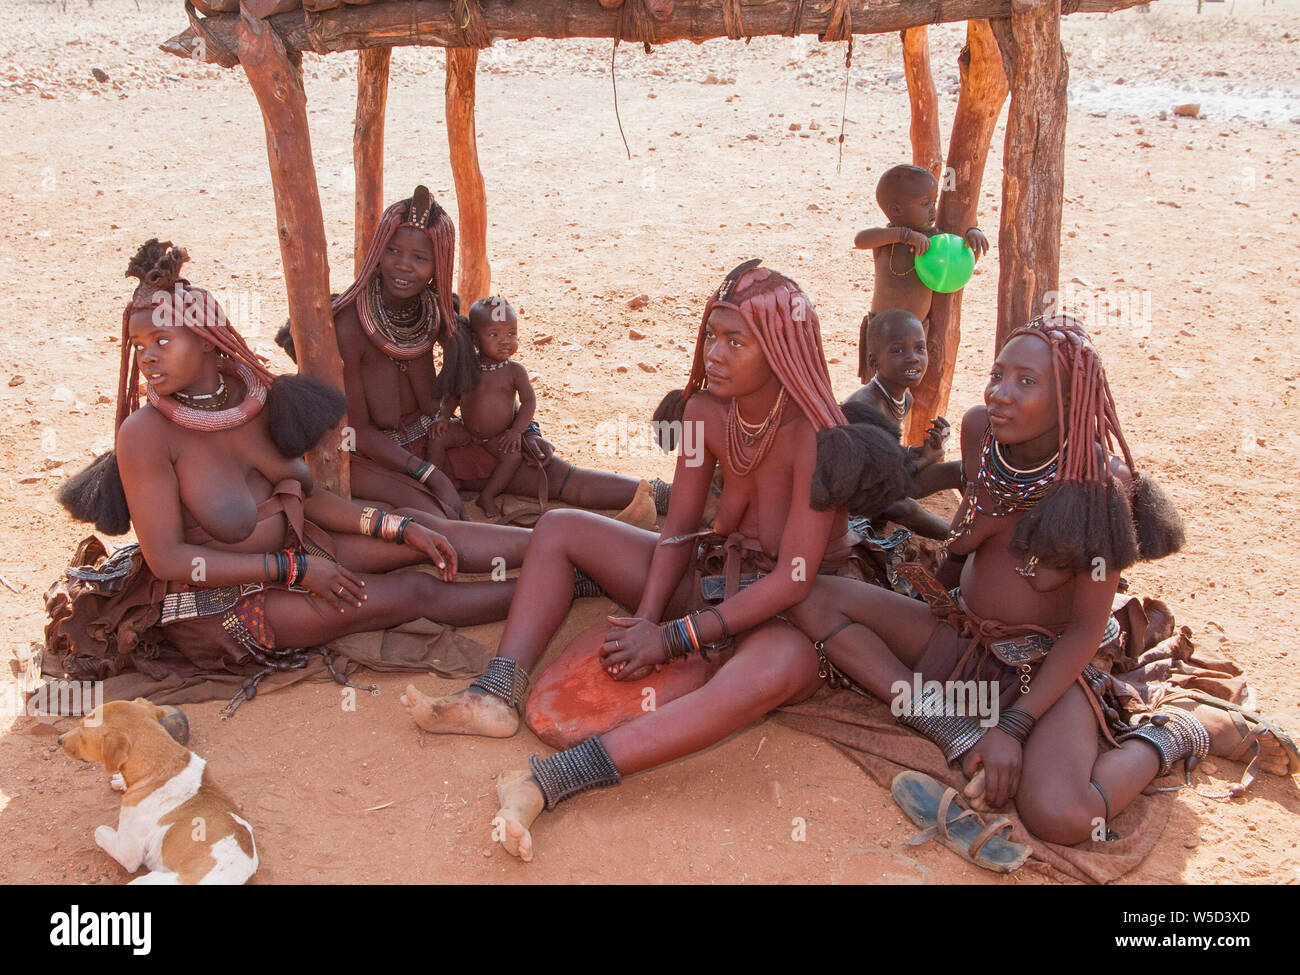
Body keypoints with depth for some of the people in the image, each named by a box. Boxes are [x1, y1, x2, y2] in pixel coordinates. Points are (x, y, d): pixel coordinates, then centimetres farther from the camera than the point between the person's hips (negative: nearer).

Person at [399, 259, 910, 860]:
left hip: (786, 614, -7)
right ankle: (498, 697, -15)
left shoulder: (815, 437, -24)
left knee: (775, 671, -44)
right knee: (559, 529, 2)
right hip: (712, 579, 7)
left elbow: (793, 580, -26)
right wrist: (645, 620, -15)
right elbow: (680, 529, 0)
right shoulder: (704, 412, -5)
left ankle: (551, 783, -49)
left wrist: (674, 636, -25)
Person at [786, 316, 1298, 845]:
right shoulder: (979, 431, -6)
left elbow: (1088, 628, -16)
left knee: (1060, 817, -31)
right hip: (960, 637, 6)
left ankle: (1183, 726, -2)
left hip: (1046, 664, -5)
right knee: (814, 599, -13)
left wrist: (1014, 727, -21)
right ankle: (959, 735, -16)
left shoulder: (1100, 482, -20)